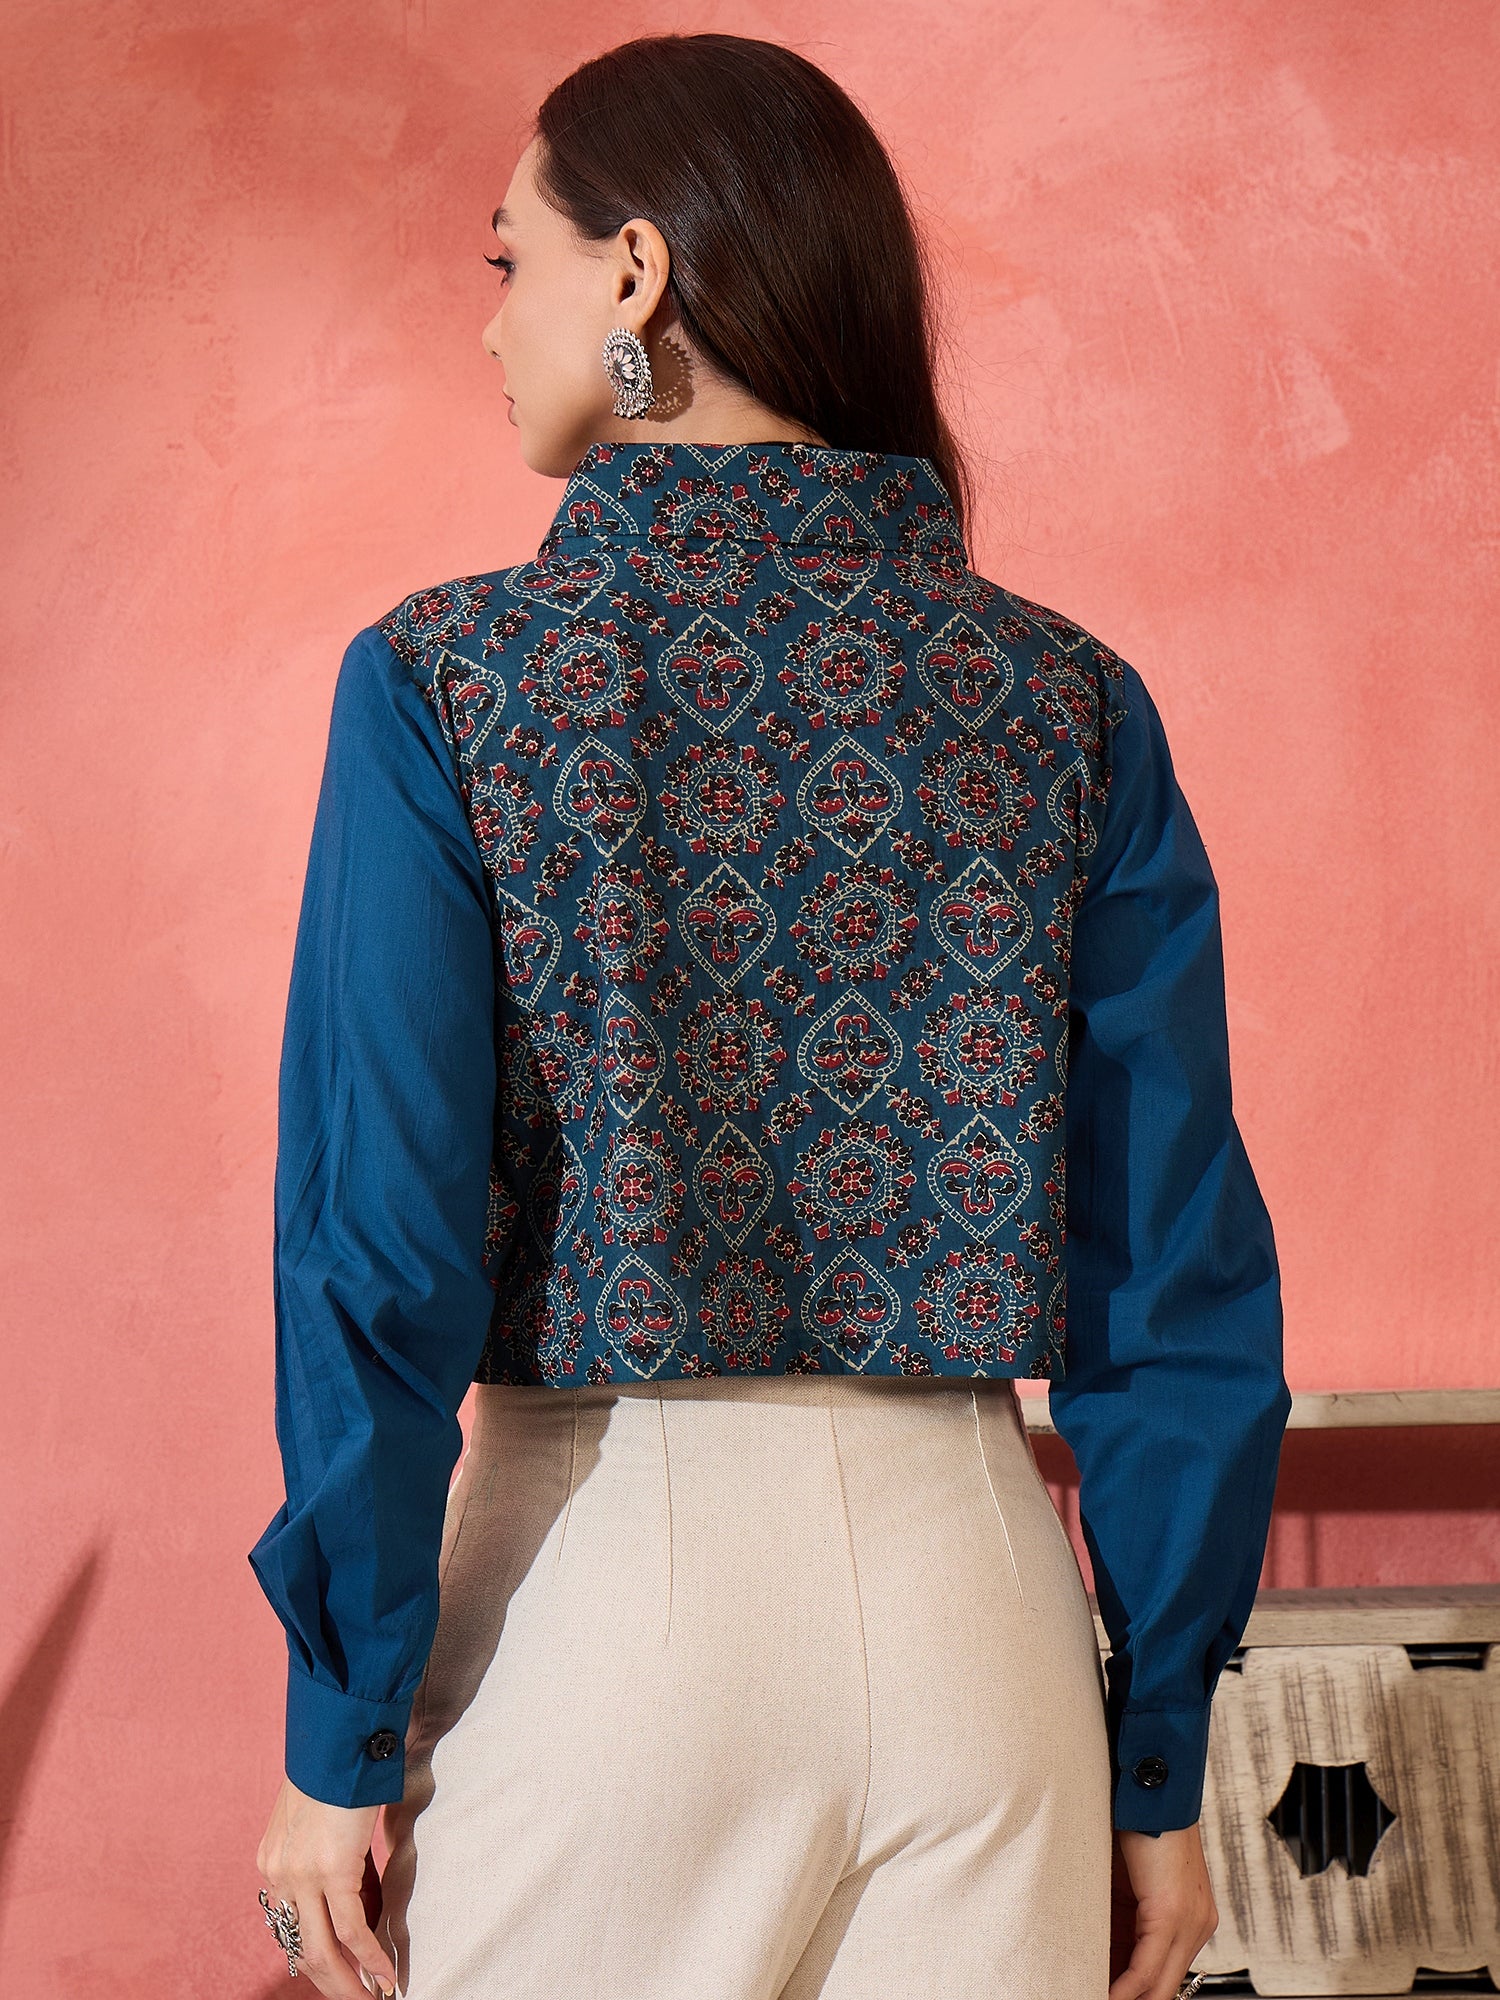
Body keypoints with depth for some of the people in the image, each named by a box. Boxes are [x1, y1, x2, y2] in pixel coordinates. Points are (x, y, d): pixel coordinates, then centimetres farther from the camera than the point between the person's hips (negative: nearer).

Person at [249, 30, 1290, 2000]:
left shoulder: (446, 683, -7)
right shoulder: (1069, 702, 0)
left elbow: (384, 1242, -11)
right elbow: (1181, 1270, -1)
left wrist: (339, 1730, -2)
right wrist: (1159, 1757, 8)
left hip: (598, 1576, -2)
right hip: (964, 1570, 2)